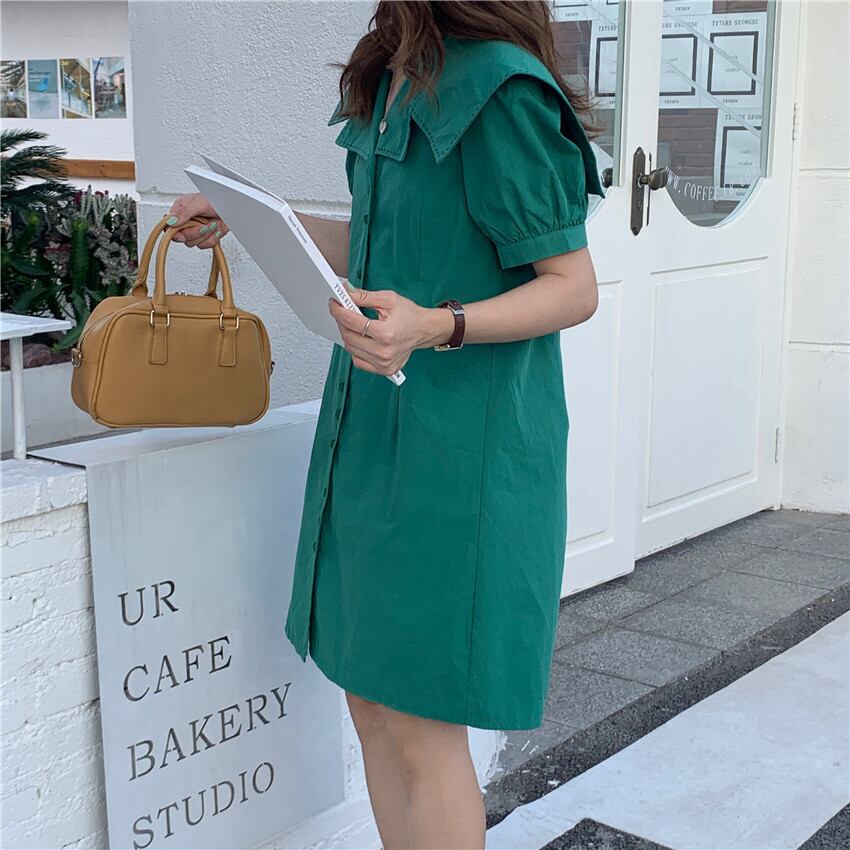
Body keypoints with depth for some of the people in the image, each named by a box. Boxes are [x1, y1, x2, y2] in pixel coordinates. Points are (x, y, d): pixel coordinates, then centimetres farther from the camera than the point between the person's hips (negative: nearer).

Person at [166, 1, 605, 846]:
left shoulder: (499, 89, -15)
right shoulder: (393, 82, 13)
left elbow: (573, 287, -14)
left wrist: (436, 328, -30)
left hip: (459, 443, -9)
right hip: (376, 428, 9)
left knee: (420, 726, 1)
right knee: (372, 705, 15)